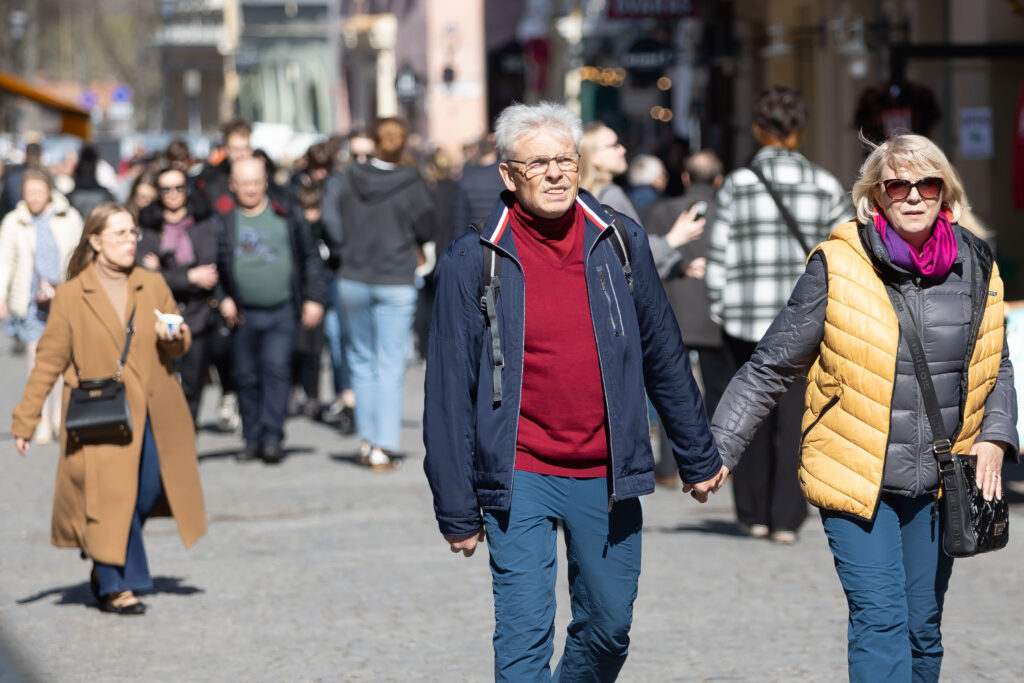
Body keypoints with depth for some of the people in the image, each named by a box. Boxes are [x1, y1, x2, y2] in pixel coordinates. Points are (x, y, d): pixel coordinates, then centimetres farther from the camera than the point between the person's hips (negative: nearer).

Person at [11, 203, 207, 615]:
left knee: (146, 493, 1)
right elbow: (49, 360, 0)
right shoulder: (71, 296, -2)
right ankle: (117, 586, 1)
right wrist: (25, 419, -2)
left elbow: (180, 347, 16)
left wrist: (174, 339, -9)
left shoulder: (153, 287, 8)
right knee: (110, 493, -9)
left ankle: (104, 567, 24)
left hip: (151, 413, 4)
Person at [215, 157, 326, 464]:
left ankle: (272, 438, -11)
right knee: (247, 377, 5)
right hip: (243, 313, 1)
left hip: (282, 311, -1)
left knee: (276, 369, -12)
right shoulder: (223, 218, 1)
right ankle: (252, 441, 15)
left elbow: (309, 257, 9)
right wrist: (223, 298, -7)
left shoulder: (285, 215, 3)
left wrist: (313, 298, 4)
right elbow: (212, 262, 3)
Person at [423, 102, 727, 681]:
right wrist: (457, 508, -3)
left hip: (606, 478, 3)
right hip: (519, 479, -3)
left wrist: (699, 458, 16)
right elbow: (450, 391, -2)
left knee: (610, 628, 12)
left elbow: (664, 357, 12)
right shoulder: (474, 262, -5)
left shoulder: (620, 244, 3)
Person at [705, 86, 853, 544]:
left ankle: (754, 514, 17)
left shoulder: (737, 184, -2)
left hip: (747, 316, 0)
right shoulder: (825, 187, 1)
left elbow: (718, 255, -4)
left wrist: (719, 309, 7)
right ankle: (786, 519, -3)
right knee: (794, 416, 2)